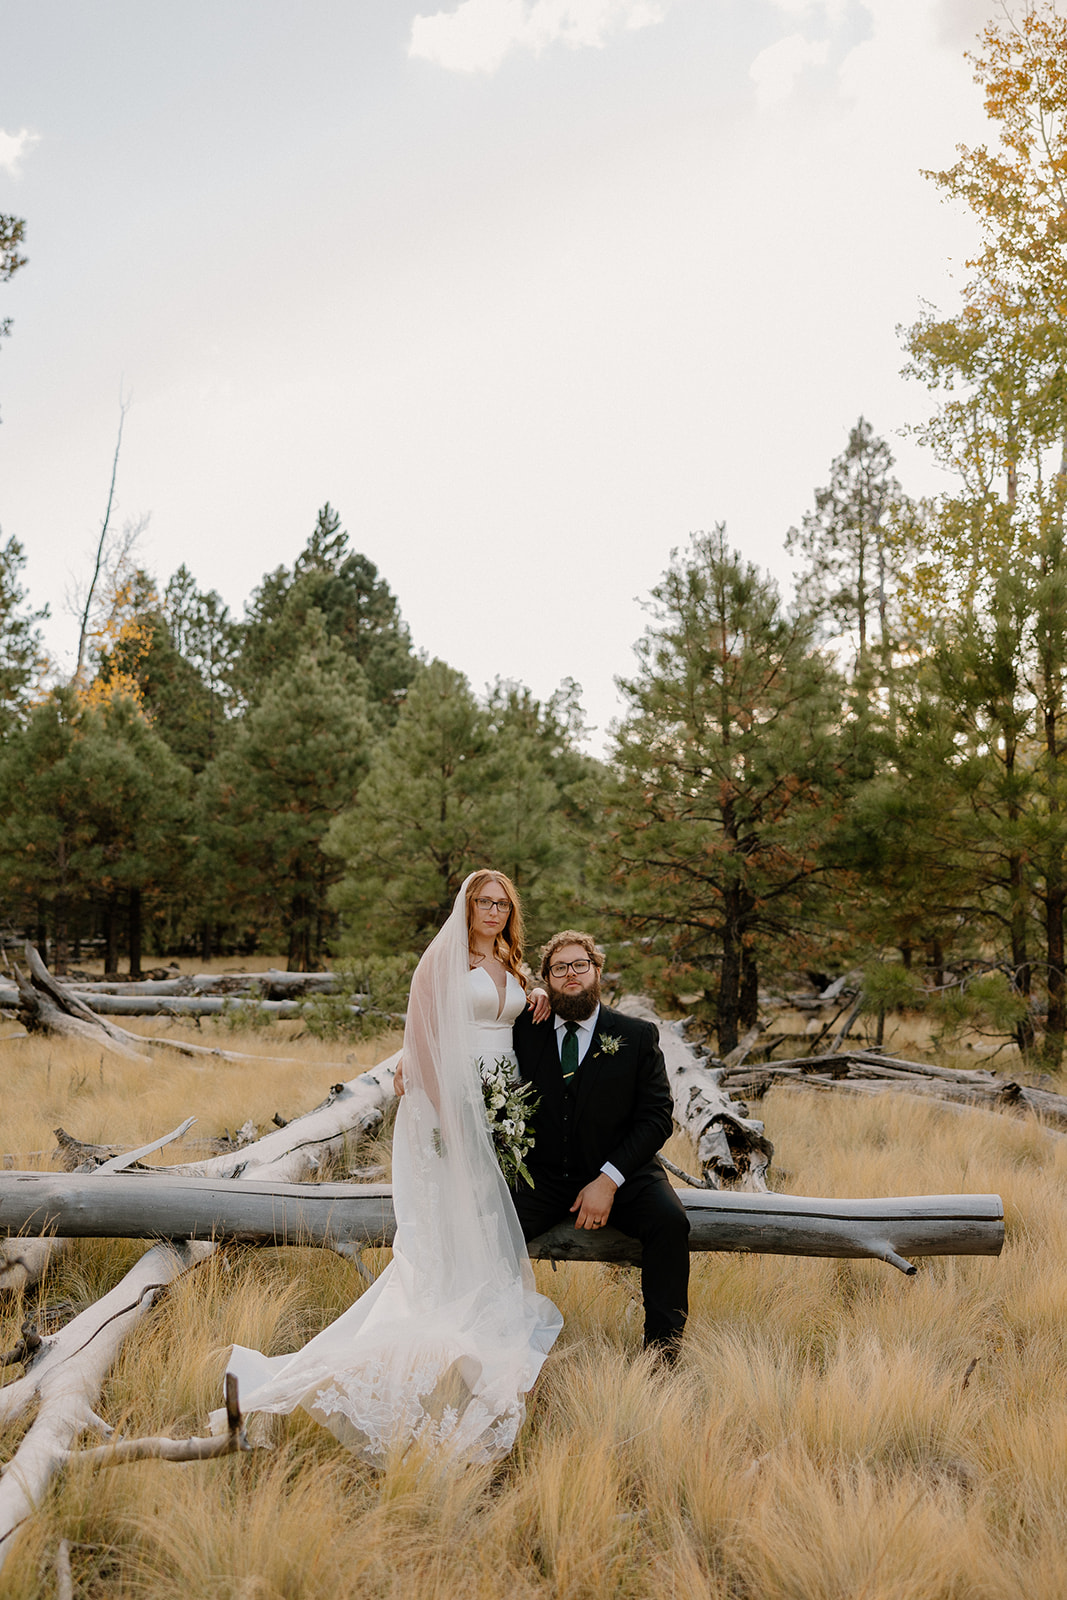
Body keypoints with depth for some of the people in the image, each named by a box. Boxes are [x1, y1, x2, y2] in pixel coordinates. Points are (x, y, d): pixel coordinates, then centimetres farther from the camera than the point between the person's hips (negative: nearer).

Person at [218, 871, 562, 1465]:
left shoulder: (512, 965, 16)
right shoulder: (445, 958, -4)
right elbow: (423, 1035, -9)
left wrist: (539, 1004, 6)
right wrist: (441, 1113, -15)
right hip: (456, 1104, -6)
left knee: (498, 1215, 7)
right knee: (456, 1223, -5)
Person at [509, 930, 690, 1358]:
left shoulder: (638, 1037, 1)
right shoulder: (526, 1031, 5)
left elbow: (657, 1117, -4)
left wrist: (609, 1179, -16)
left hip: (620, 1173, -1)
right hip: (541, 1176, 1)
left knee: (670, 1221, -27)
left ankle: (661, 1353, -13)